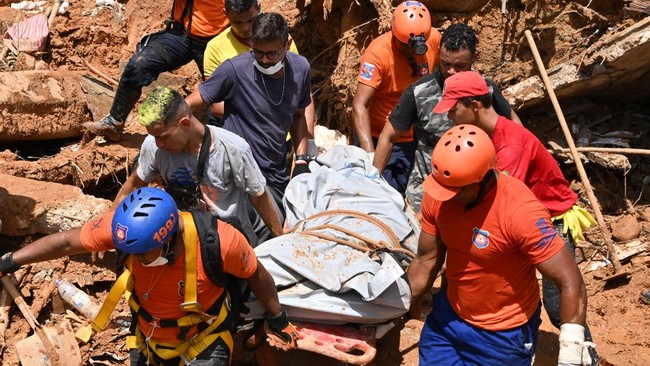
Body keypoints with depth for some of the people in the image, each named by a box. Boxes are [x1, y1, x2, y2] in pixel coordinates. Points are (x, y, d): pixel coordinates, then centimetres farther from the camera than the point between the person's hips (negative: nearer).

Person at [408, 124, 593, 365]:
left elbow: (571, 283, -26)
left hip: (502, 335, -5)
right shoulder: (439, 194, -13)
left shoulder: (520, 212, -30)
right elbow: (426, 260, 0)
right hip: (447, 317, 5)